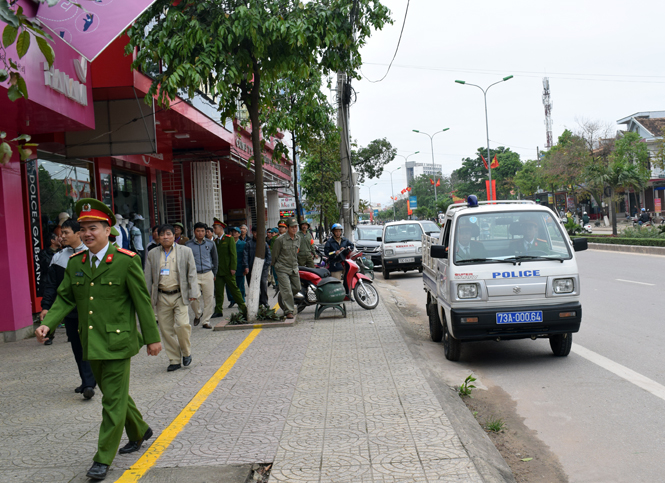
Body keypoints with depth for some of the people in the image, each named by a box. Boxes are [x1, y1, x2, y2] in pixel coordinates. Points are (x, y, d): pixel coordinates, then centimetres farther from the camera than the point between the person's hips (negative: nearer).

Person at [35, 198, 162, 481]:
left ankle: (103, 459, 10)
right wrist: (48, 324, -9)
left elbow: (142, 302, -7)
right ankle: (139, 432, 41)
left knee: (113, 401, -1)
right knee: (113, 394, 20)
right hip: (91, 344, 6)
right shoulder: (75, 263, 6)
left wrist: (152, 337, -6)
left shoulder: (126, 261, -10)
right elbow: (65, 298, 9)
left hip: (117, 343, -6)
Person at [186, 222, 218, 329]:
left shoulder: (210, 243, 7)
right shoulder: (188, 245, 1)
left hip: (208, 274, 2)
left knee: (209, 298, 0)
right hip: (194, 274, -1)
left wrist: (214, 273, 13)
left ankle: (206, 321, 11)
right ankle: (198, 314, 19)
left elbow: (215, 259, 15)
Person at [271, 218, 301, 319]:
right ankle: (289, 311, -3)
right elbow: (275, 253, -3)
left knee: (297, 288, 12)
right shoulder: (280, 239, -14)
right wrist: (274, 264, 7)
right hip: (282, 269, -6)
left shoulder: (298, 238, 5)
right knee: (287, 290, -10)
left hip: (294, 268, 6)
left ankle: (284, 298, 38)